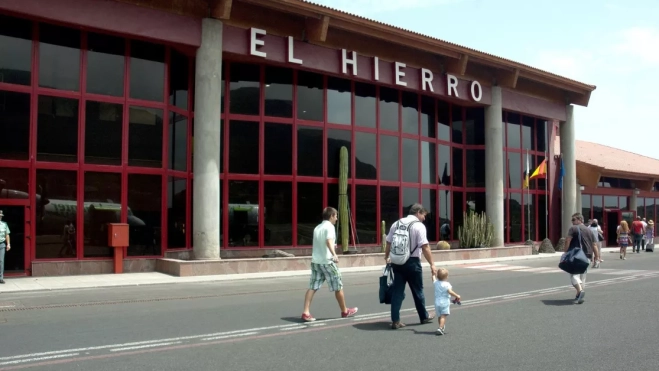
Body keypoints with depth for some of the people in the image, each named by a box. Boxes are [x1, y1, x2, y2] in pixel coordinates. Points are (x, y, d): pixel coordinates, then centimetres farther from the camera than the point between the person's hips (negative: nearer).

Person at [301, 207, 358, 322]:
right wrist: (334, 254, -42)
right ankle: (345, 311, 21)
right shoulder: (329, 226, -8)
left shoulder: (317, 227, 16)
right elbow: (329, 241, -27)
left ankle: (306, 313, -8)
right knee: (338, 287, 8)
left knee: (312, 287, 2)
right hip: (327, 262, -7)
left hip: (315, 261, 7)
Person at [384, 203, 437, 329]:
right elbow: (425, 247, -17)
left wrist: (386, 257, 23)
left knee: (397, 291, 7)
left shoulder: (396, 224, 8)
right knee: (418, 291, 12)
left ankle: (395, 320, 5)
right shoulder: (419, 226, -10)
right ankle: (424, 317, 29)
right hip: (412, 262, -5)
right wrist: (432, 264, -14)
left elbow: (388, 243, 11)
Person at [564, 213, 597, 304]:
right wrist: (596, 255, 24)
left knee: (574, 274, -7)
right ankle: (580, 295, 18)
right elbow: (593, 245, 18)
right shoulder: (589, 230, 16)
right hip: (587, 256, 7)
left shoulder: (573, 228, -4)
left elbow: (567, 240, -16)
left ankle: (580, 290, -29)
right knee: (583, 275, 15)